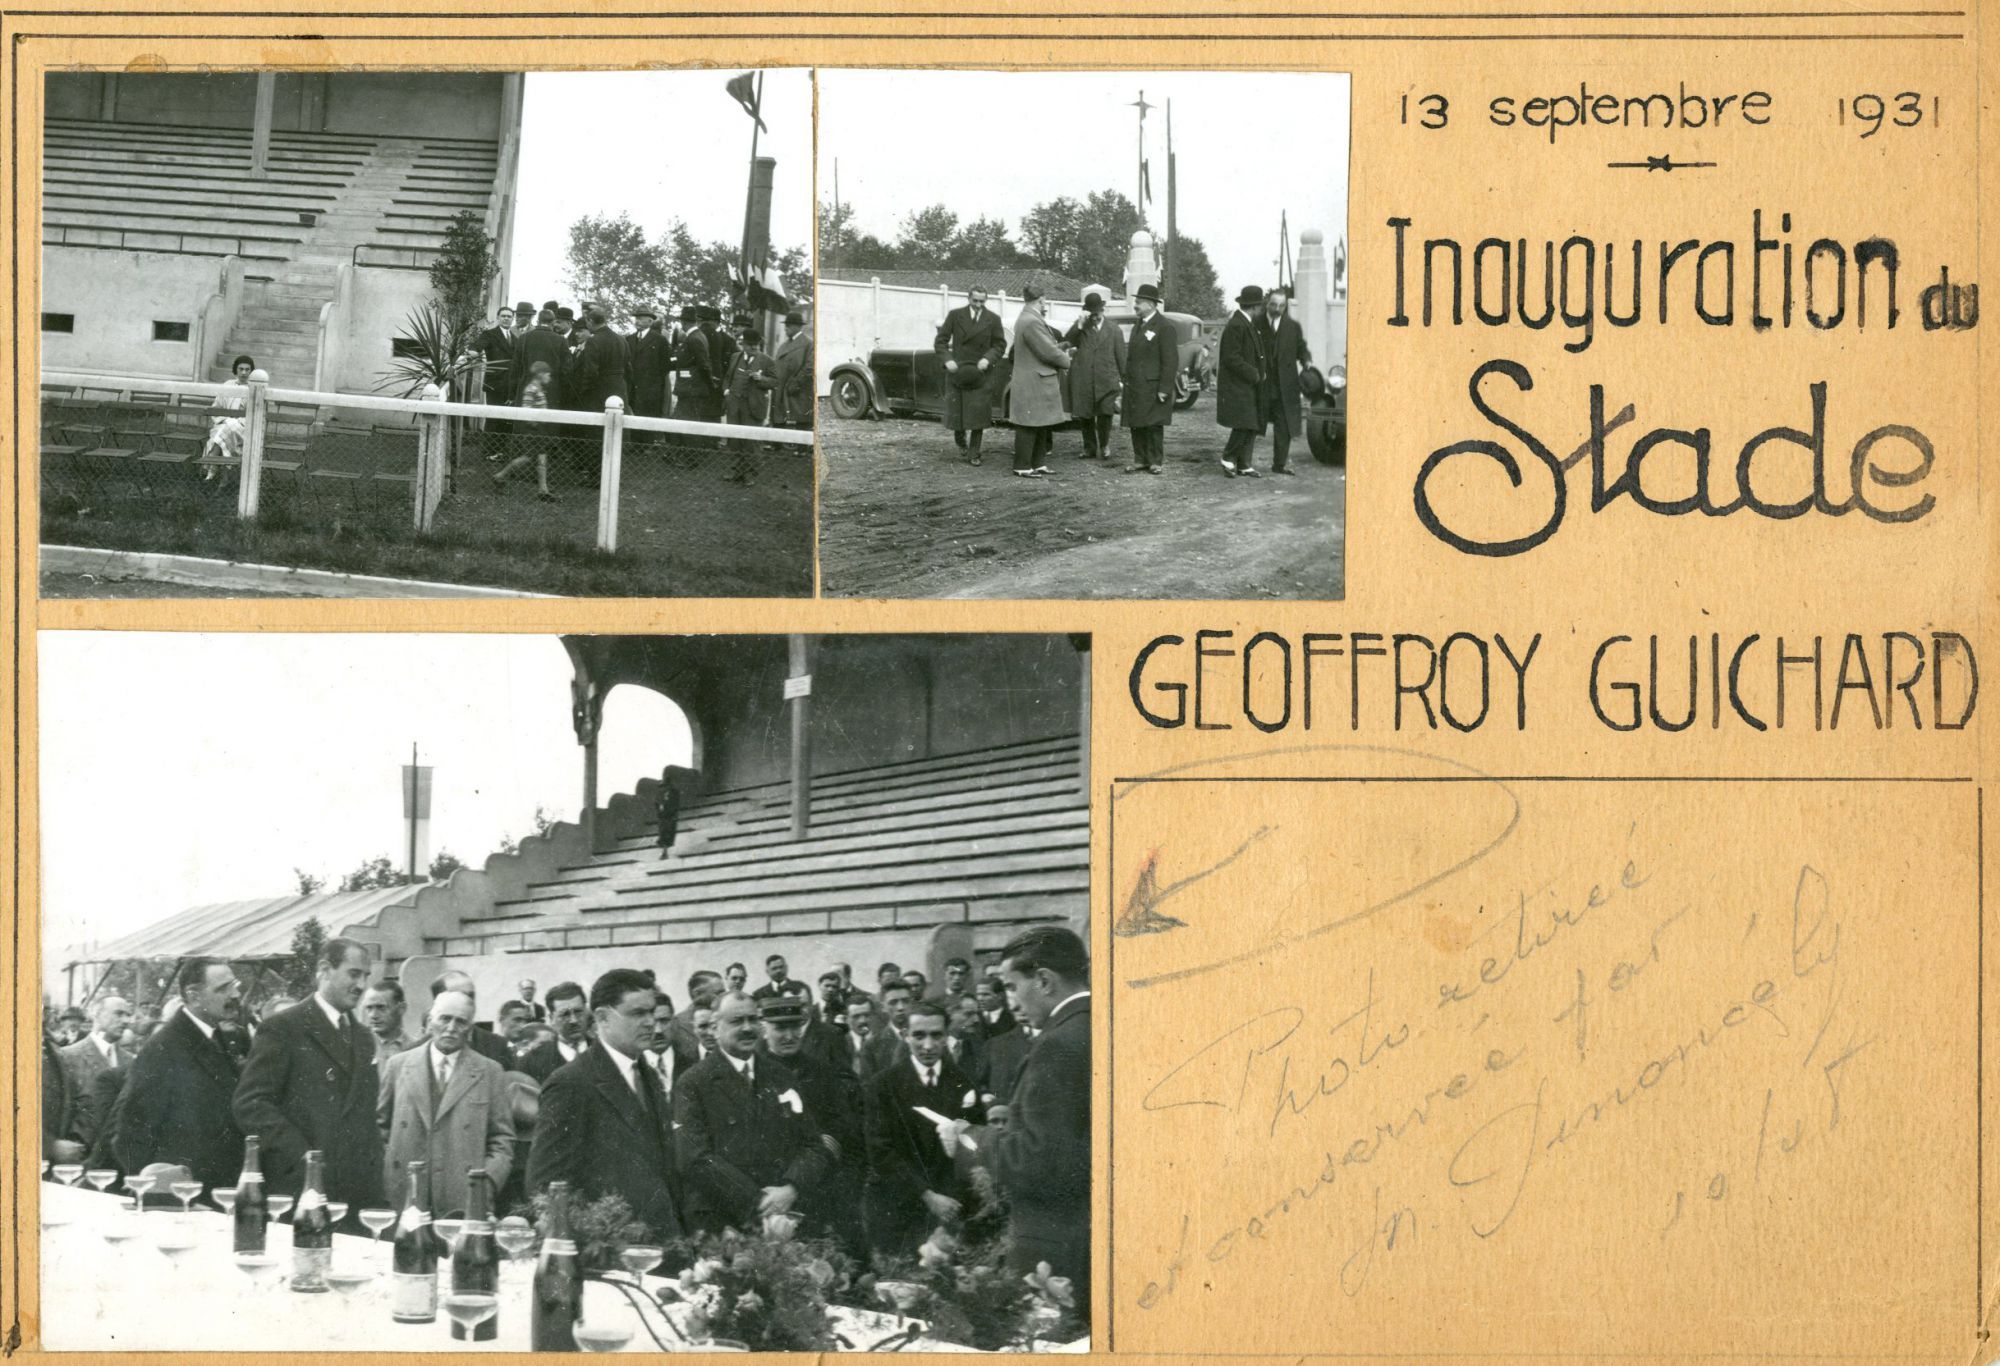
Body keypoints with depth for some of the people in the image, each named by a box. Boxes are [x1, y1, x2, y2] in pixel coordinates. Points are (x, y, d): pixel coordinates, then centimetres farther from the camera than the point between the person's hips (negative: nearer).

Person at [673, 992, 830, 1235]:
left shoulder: (780, 1080, 15)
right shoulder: (692, 1085, 0)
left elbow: (815, 1148, 9)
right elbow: (695, 1159, -11)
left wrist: (791, 1190, -12)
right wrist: (756, 1205, -17)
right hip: (720, 1231, -4)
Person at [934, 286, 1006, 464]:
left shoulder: (993, 319, 0)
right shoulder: (955, 315, -1)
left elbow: (1000, 345, 3)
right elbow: (940, 341, 1)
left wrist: (988, 359, -15)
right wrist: (947, 359, -16)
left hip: (980, 373, 0)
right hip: (957, 370, 0)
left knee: (978, 414, -4)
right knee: (956, 412, 3)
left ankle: (973, 454, 4)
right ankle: (961, 444, 30)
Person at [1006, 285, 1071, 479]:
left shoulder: (1027, 319, 13)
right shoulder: (1031, 323, -21)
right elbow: (1048, 352, -21)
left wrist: (1060, 348, 4)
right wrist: (1065, 360, -5)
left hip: (1038, 383, 11)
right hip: (1033, 385, -11)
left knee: (1041, 426, 15)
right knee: (1029, 427, -3)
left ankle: (1038, 464, 21)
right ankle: (1023, 467, 2)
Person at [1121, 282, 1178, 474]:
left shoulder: (1165, 327, -11)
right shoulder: (1138, 323, 15)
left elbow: (1171, 360, -14)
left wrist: (1165, 389, -18)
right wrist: (1125, 378, 13)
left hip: (1153, 386, -7)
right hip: (1134, 385, 7)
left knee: (1153, 425, -1)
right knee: (1136, 424, 8)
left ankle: (1156, 461, 8)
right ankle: (1140, 460, 16)